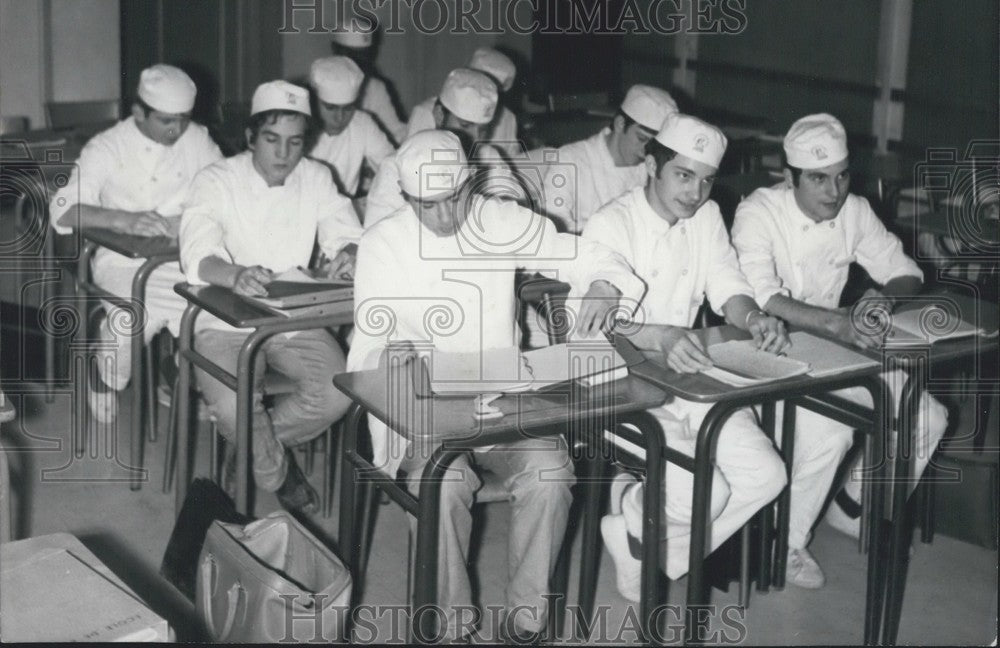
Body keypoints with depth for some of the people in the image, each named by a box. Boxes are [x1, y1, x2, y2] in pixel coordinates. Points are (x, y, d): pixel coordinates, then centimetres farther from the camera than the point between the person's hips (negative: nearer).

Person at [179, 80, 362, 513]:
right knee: (235, 405, -30)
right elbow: (198, 256, -25)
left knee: (337, 393, -21)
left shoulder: (315, 178, 5)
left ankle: (252, 449, 5)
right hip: (227, 320, -4)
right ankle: (278, 474, 3)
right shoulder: (216, 182, -10)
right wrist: (235, 276, -49)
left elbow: (344, 234, -2)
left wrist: (349, 253, -29)